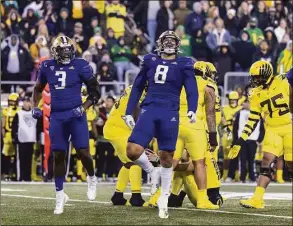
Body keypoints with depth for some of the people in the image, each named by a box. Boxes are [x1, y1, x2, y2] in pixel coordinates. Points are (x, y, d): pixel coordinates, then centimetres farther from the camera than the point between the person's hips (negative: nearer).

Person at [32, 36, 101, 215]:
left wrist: (83, 108, -12)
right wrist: (35, 106, 11)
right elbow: (38, 88, 23)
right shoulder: (47, 67, 5)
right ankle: (60, 195, 11)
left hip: (75, 115, -3)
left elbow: (95, 92, 0)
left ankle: (92, 179, 26)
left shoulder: (80, 66, -6)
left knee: (83, 152, -7)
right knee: (58, 156, 1)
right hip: (57, 117, 3)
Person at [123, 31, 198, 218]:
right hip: (149, 111, 2)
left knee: (166, 157, 0)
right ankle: (152, 173, 17)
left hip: (169, 114, -2)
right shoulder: (150, 61, 12)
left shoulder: (183, 65, 5)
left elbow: (192, 90, -2)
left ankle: (164, 199, 14)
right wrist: (129, 112, 13)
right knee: (133, 151, -14)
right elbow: (137, 87, 17)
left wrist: (192, 110, -20)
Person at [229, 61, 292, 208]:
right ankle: (257, 199, -12)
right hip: (272, 131, 3)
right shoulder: (256, 94, 5)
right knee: (267, 162, -9)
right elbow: (252, 120, 8)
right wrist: (240, 142, 4)